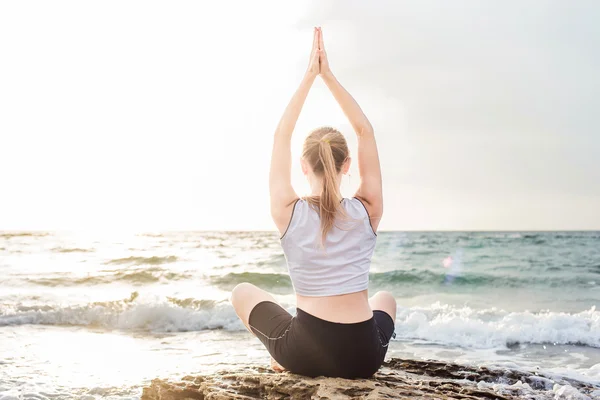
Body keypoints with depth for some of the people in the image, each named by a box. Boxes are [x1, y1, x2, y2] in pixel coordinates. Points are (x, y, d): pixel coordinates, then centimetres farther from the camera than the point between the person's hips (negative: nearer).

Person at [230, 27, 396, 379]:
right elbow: (366, 132, 2)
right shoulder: (367, 211, -7)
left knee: (243, 292, 27)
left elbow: (282, 136, 1)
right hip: (363, 355, 1)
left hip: (303, 355, -1)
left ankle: (283, 358, 20)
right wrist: (328, 75, 3)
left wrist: (309, 76, 4)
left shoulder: (288, 212, -10)